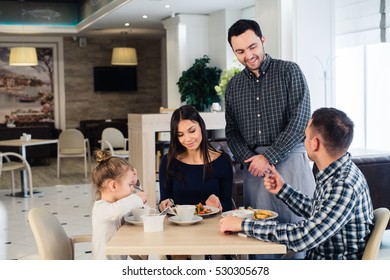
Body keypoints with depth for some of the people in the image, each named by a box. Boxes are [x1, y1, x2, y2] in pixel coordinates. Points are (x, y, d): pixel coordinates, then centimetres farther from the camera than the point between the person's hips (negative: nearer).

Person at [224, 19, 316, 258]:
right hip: (254, 168, 4)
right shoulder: (233, 86, 13)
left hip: (289, 160, -3)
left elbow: (300, 120, -8)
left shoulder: (289, 71, 0)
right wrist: (248, 159, -4)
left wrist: (269, 157, -13)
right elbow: (232, 131, 15)